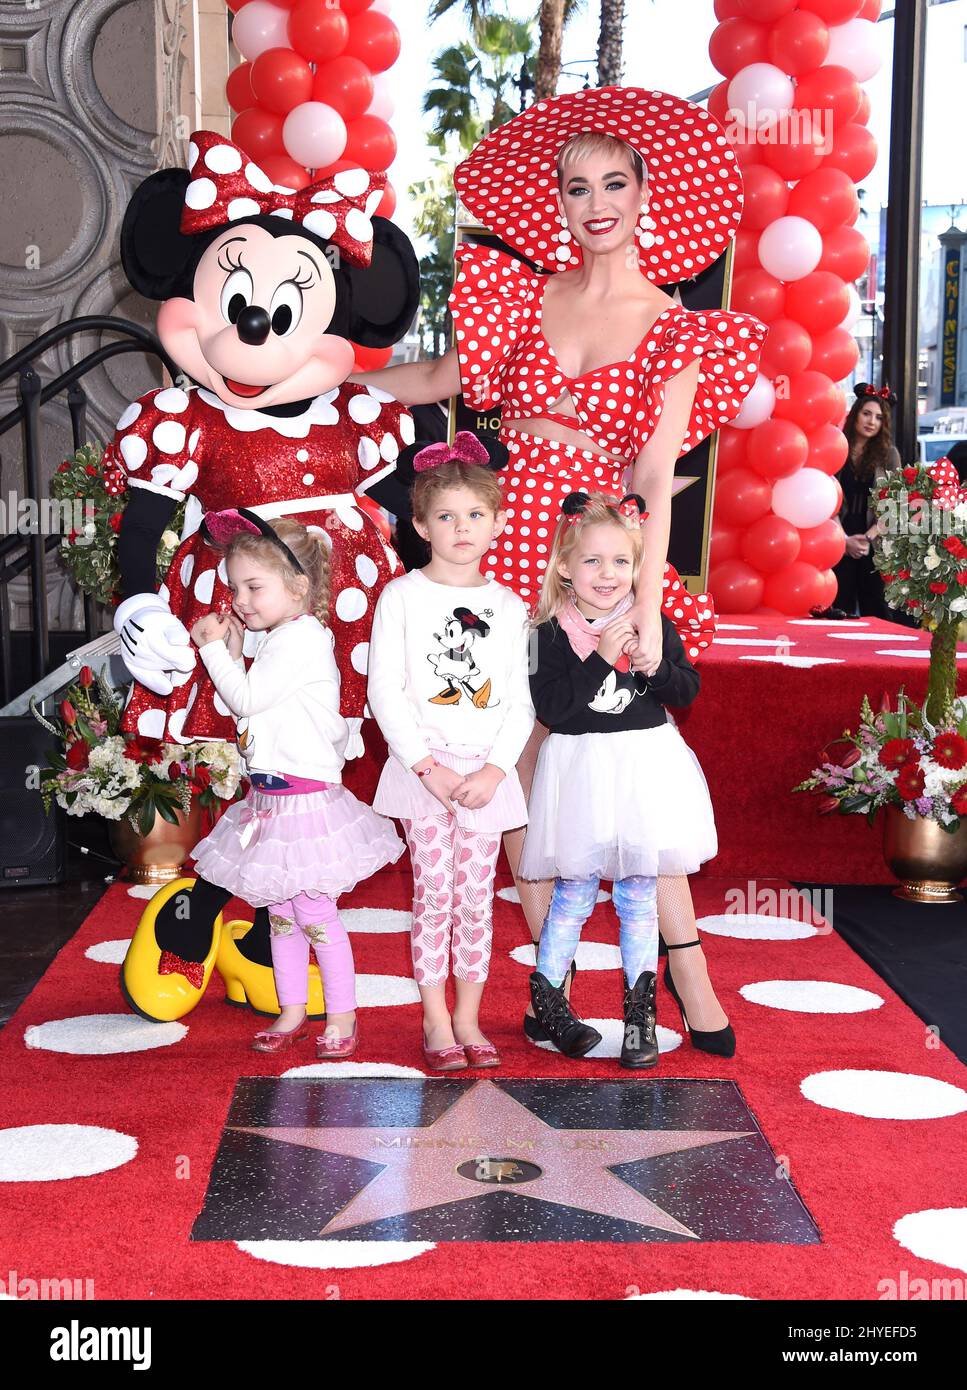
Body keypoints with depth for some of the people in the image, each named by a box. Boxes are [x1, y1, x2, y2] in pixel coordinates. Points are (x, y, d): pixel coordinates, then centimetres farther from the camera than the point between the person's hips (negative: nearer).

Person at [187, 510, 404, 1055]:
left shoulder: (300, 638, -17)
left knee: (313, 912, -2)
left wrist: (215, 649, -6)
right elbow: (249, 705, 14)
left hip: (304, 799, -10)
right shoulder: (284, 637, 14)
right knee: (281, 911, 16)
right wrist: (231, 648, 9)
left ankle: (343, 1016, 10)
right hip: (273, 798, 10)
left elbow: (246, 699, -17)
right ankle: (292, 1011, 26)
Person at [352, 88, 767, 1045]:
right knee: (525, 760, 3)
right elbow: (446, 376, 19)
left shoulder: (673, 331, 2)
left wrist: (645, 603, -16)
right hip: (513, 550, 2)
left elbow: (656, 479, -7)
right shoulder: (529, 296, 9)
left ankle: (690, 979, 5)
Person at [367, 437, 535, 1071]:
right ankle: (436, 1021, 11)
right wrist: (426, 764, -14)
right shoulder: (402, 596, -2)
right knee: (434, 895, 0)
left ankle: (469, 1019, 17)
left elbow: (521, 702, 6)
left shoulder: (509, 607, 7)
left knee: (476, 897, 6)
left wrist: (495, 769, -8)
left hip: (487, 771, 2)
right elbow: (384, 691, -6)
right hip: (422, 765, -2)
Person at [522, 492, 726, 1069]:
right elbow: (550, 707, -15)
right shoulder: (554, 633, -6)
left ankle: (641, 1010, 18)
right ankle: (548, 995, 24)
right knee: (575, 891, 6)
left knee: (639, 894, 8)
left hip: (644, 766, 2)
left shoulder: (655, 626, 2)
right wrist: (601, 659, -20)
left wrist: (648, 659, -16)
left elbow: (687, 691, 1)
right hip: (581, 771, -2)